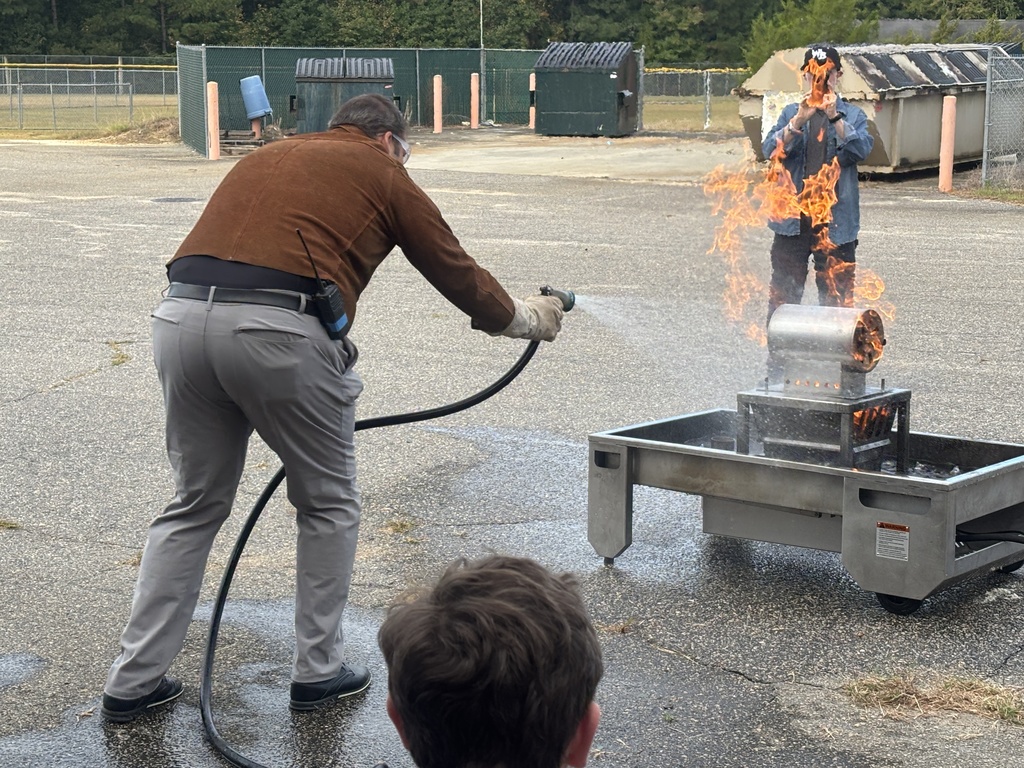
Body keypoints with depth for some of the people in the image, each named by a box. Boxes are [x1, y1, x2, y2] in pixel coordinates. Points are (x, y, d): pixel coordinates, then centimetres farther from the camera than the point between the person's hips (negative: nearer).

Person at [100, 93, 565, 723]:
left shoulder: (267, 156, 32)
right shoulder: (382, 172, 16)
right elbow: (455, 270, 21)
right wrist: (526, 318, 40)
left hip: (180, 315, 6)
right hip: (276, 328, -6)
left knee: (196, 505, 20)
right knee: (329, 505, 16)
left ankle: (135, 681, 20)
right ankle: (319, 669, 23)